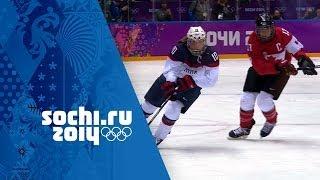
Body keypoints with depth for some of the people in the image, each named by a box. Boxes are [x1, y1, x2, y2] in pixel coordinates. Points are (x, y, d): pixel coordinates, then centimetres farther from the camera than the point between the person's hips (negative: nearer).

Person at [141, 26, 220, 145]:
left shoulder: (211, 55, -27)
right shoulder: (179, 49, -27)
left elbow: (211, 79, -27)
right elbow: (170, 68, -23)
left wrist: (192, 81, -38)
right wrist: (170, 82, -42)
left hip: (193, 84, -1)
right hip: (173, 77, 1)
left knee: (174, 108, -19)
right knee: (151, 102, 7)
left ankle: (158, 137, -2)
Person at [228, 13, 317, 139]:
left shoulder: (281, 34, -23)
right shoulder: (253, 40, -23)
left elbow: (296, 48, -9)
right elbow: (259, 66, -30)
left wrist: (303, 60, -25)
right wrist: (279, 67, -41)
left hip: (282, 70, -2)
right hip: (260, 70, 2)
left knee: (264, 100, -15)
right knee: (247, 99, -4)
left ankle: (271, 121, 17)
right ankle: (245, 127, 18)